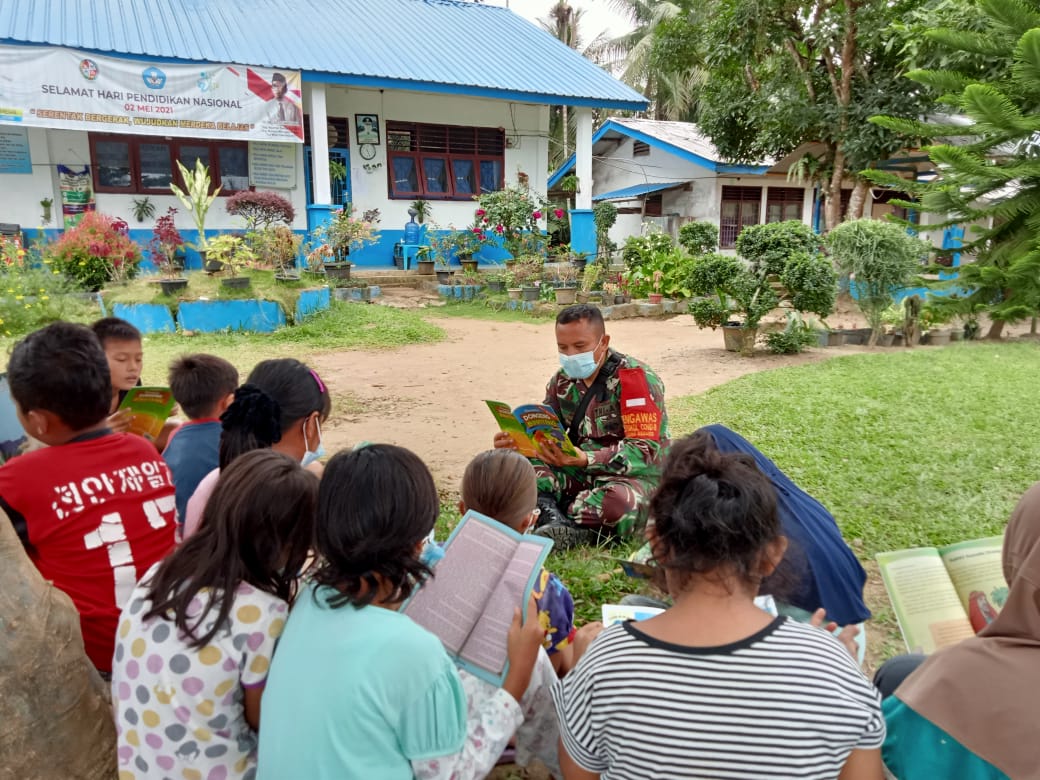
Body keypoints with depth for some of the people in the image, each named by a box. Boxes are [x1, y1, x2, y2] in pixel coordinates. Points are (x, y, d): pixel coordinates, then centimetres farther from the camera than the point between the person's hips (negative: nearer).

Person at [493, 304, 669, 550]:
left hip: (635, 475, -5)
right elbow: (544, 435, 8)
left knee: (619, 502, -41)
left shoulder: (637, 378, -14)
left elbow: (645, 451, -22)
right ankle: (554, 520, -29)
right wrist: (515, 443, -17)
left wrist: (585, 460, -37)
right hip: (582, 474, 6)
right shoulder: (563, 380, 5)